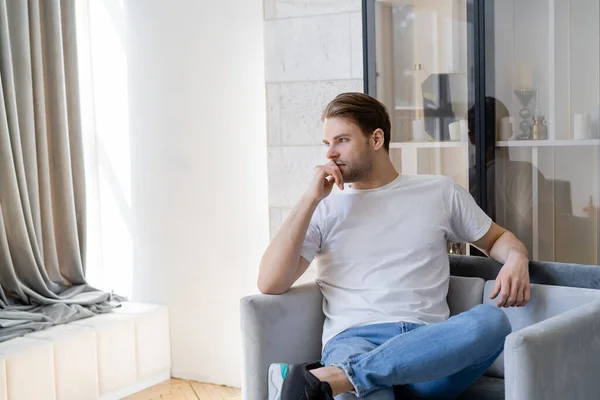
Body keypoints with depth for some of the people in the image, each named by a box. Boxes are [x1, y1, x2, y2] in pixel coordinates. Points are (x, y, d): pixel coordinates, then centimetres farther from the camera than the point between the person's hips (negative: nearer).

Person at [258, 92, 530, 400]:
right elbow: (269, 283, 4)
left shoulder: (440, 191, 18)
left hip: (428, 343, 5)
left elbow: (496, 238, 28)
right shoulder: (324, 208, 14)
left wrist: (516, 258, 3)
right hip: (354, 339, -5)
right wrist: (311, 198, 1)